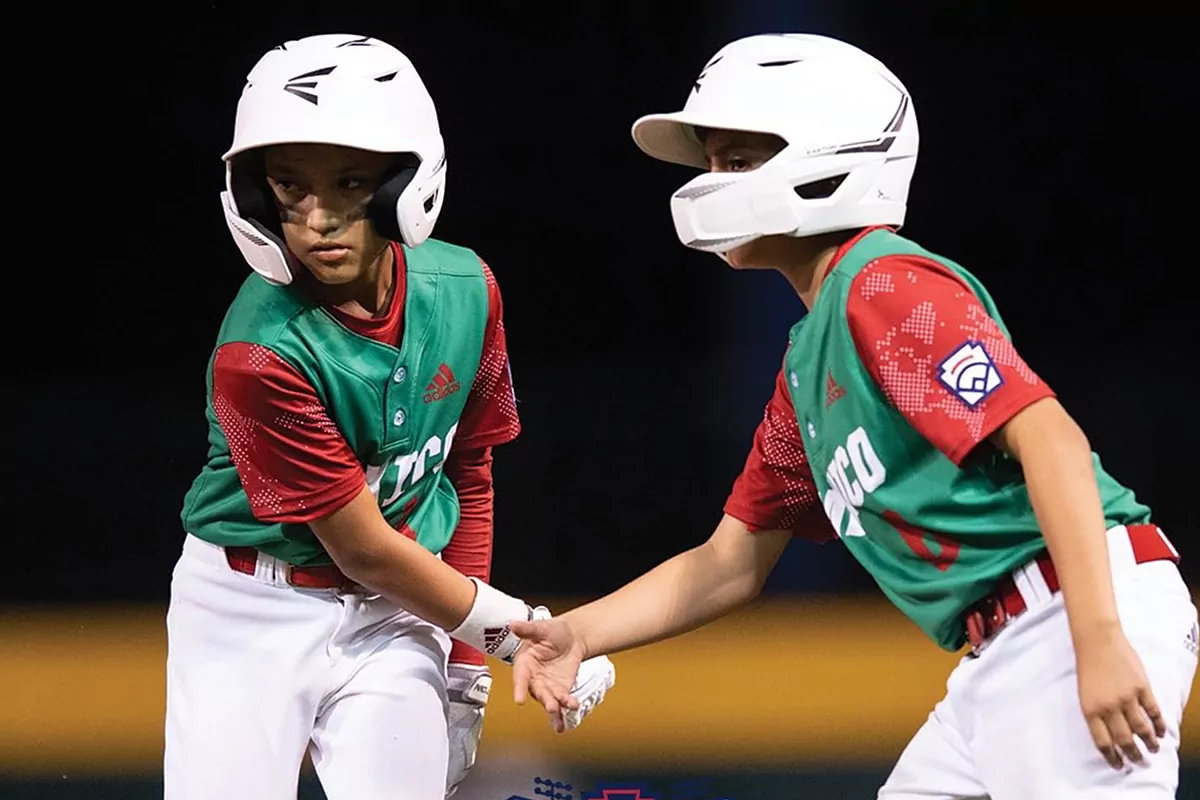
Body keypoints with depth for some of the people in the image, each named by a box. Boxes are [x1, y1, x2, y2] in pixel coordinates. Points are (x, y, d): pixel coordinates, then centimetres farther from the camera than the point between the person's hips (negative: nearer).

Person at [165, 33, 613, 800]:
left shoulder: (465, 290, -7)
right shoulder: (260, 353, -23)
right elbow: (364, 549, -18)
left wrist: (466, 667, 7)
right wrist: (523, 631, -10)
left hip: (397, 614, 4)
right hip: (255, 619, -4)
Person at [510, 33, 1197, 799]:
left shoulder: (886, 285, -8)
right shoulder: (807, 365, 20)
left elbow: (1050, 439, -20)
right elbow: (731, 565, 25)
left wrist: (1100, 641, -28)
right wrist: (578, 634, 10)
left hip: (1073, 614, -10)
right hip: (1000, 651, 10)